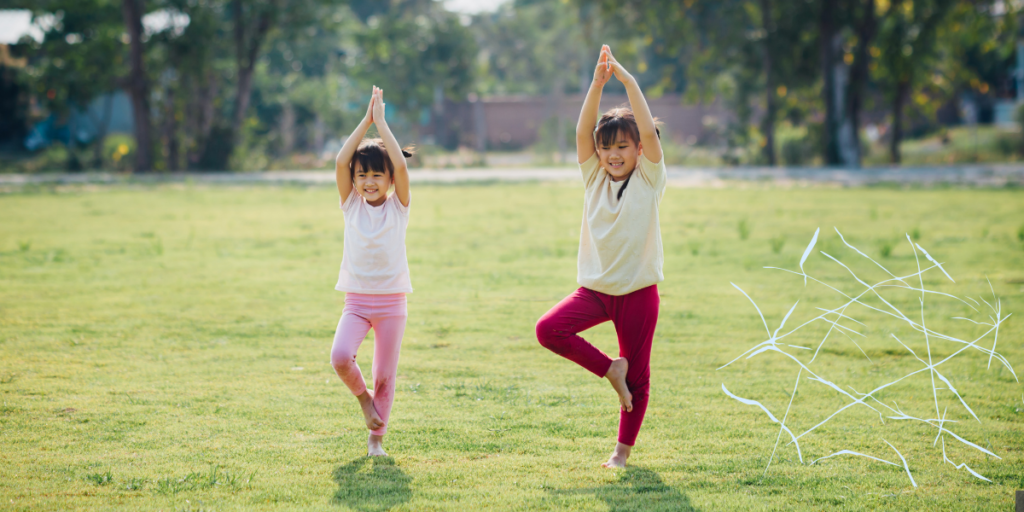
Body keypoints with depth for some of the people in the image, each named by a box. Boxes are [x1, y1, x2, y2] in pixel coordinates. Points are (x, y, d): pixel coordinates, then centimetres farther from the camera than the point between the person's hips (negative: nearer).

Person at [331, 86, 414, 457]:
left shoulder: (398, 206, -1)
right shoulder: (351, 205, 3)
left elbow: (401, 165, -16)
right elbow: (340, 161, -11)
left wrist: (382, 122, -12)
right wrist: (366, 121, -11)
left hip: (391, 302, 0)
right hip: (357, 300, 1)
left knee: (385, 374, 3)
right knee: (340, 357, -22)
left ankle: (376, 436, 21)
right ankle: (361, 395, 8)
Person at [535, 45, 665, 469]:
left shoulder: (649, 179, -3)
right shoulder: (594, 177, 4)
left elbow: (649, 132, -18)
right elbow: (583, 130, -9)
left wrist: (628, 81, -22)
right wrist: (598, 83, -21)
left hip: (638, 290, -3)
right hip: (595, 287, 3)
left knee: (637, 376, 2)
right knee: (549, 330, -19)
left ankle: (623, 449, 19)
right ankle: (610, 369, -1)